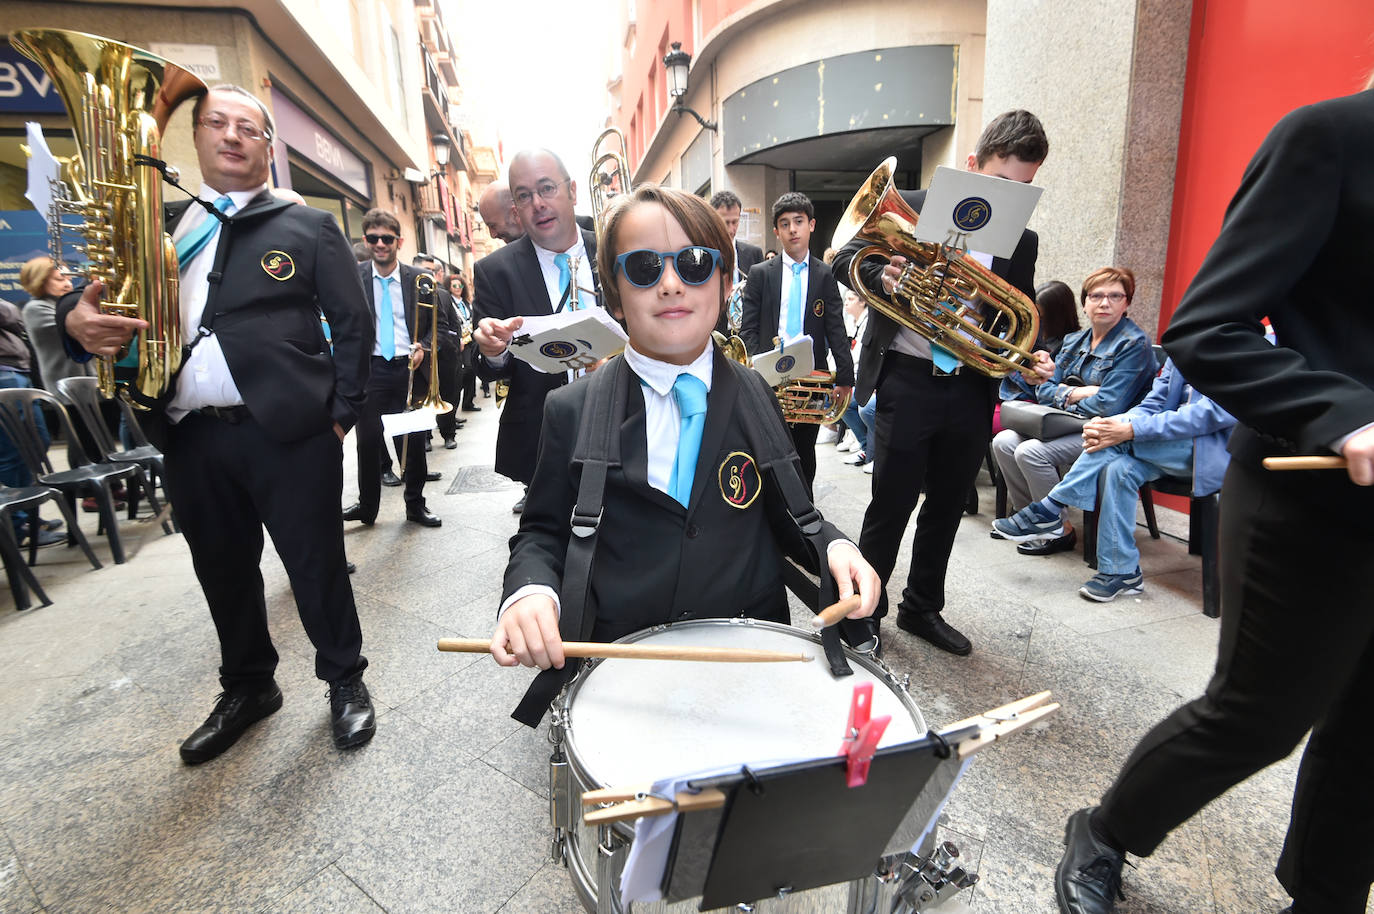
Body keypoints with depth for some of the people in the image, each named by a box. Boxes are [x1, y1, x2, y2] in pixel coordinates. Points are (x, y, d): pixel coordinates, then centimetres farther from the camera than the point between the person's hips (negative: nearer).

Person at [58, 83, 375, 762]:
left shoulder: (307, 227, 6)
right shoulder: (158, 224, 17)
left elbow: (353, 322, 0)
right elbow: (98, 298, 12)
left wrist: (340, 413, -7)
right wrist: (77, 320, -13)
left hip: (288, 431, -4)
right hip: (191, 437, 5)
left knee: (316, 564, 3)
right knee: (223, 572, 15)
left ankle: (345, 681, 23)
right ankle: (247, 688, 35)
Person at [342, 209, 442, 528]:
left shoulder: (420, 280, 3)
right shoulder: (353, 277, 3)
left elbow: (440, 324, 9)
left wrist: (424, 347, -8)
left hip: (410, 370, 0)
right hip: (371, 370, 0)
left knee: (413, 441, 6)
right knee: (368, 441, 5)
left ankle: (415, 505, 22)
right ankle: (366, 506, 22)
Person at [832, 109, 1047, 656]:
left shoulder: (1022, 242, 10)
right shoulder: (911, 207, -1)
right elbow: (846, 259, -1)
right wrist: (881, 276, -22)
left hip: (973, 387, 5)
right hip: (909, 379, -4)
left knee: (947, 506, 13)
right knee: (891, 504, 0)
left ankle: (921, 607, 31)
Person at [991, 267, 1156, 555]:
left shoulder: (1134, 344, -11)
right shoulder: (1075, 341, 11)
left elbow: (1109, 405, -21)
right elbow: (1044, 388, 5)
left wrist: (1062, 397, -8)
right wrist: (1074, 394, -14)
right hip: (1070, 425, 8)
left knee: (1030, 452, -26)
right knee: (1003, 442, -10)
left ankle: (1061, 531, -10)